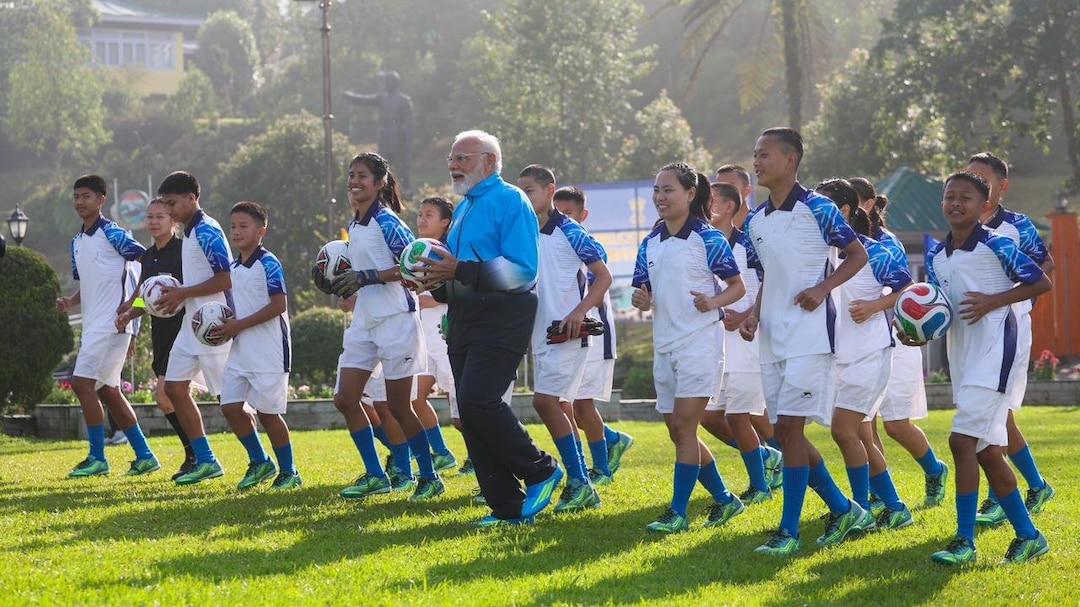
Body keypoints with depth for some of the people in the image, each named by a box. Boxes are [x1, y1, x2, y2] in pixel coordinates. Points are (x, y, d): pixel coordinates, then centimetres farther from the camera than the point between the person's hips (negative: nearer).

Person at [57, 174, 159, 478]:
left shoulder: (112, 234, -10)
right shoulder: (77, 242, 16)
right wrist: (70, 302, 4)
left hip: (112, 324, -9)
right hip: (93, 325, 9)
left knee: (82, 383, -13)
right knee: (108, 391, 10)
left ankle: (97, 459, -8)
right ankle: (144, 457, 15)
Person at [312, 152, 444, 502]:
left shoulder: (387, 222, -13)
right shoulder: (354, 226, 13)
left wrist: (367, 277, -25)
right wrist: (337, 285, 4)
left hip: (396, 319, -9)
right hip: (364, 322, 9)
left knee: (398, 406, -3)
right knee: (345, 398, 3)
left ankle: (430, 478, 10)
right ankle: (375, 476, 11)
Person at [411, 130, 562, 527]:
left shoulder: (510, 202, -9)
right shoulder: (464, 208, 18)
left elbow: (522, 270, -20)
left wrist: (460, 270, -24)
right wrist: (438, 281, 4)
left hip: (502, 319, -9)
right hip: (464, 322, 9)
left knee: (478, 400, -20)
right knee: (471, 412, 5)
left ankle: (540, 472, -3)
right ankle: (506, 507, 10)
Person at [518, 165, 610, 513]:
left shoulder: (568, 232, -9)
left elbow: (604, 276, -9)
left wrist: (580, 312, -20)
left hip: (566, 333, -8)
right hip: (539, 334, 8)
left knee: (545, 401, -16)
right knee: (559, 408, 9)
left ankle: (578, 482, -10)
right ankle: (583, 488, 13)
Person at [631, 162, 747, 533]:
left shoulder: (708, 238, -7)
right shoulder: (650, 244, 12)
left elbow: (737, 287, -5)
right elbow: (644, 293, 16)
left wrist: (713, 302, -23)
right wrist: (641, 300, -8)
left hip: (699, 342, -7)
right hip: (664, 346, 7)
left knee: (684, 426, -10)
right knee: (678, 431, 9)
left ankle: (678, 513, -8)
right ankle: (724, 499, 24)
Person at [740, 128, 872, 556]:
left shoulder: (817, 209, -8)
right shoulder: (755, 222, 13)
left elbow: (858, 255, -3)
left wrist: (823, 288, -16)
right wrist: (755, 315, 6)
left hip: (809, 335, -8)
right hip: (772, 339, 8)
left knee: (790, 426, -11)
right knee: (785, 431, 7)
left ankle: (789, 532, -7)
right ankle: (844, 511, 21)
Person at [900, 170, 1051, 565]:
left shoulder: (995, 246, -8)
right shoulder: (936, 257, 12)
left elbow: (1041, 283, -9)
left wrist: (993, 301, -18)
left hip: (994, 351, -8)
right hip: (961, 355, 8)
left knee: (963, 439, -17)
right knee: (987, 451, 9)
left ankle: (965, 540, -14)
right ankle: (1028, 536, 19)